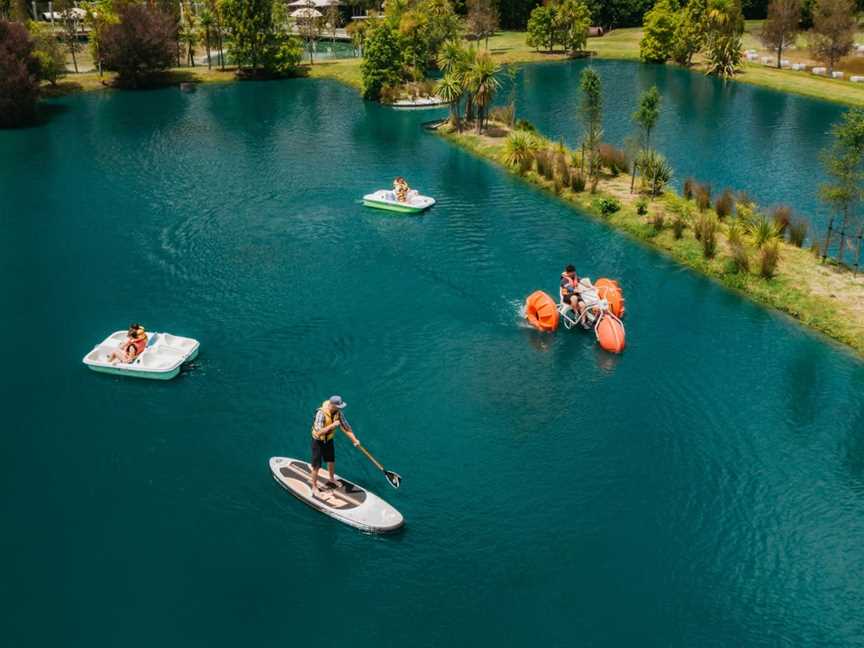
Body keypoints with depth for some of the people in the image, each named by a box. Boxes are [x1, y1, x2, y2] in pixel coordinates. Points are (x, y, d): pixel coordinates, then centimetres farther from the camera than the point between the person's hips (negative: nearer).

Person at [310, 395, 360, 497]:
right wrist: (332, 425, -43)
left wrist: (354, 440, -16)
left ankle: (332, 479, 49)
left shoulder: (338, 413, -14)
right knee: (316, 466, 0)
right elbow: (319, 432, -39)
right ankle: (314, 488, 19)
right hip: (318, 441, -6)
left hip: (329, 440, 6)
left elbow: (346, 427, -8)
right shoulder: (321, 413, -34)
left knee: (331, 461, 22)